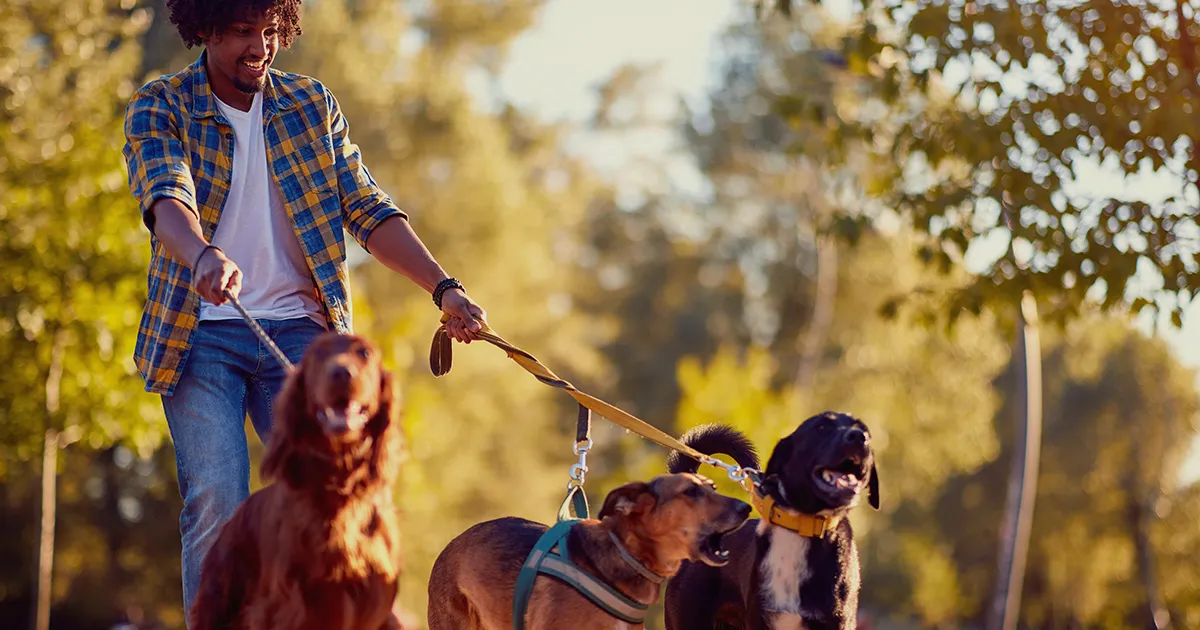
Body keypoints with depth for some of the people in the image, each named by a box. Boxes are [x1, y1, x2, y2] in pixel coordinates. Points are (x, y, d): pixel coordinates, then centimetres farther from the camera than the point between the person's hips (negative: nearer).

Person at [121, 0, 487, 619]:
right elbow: (166, 199, -20)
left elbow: (368, 210, 7)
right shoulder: (159, 107, -1)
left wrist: (442, 287, -7)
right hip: (203, 331, -2)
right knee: (216, 507, -12)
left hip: (297, 329, 3)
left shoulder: (312, 105, 10)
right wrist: (207, 256, -42)